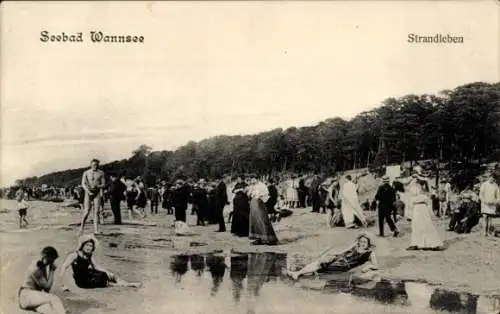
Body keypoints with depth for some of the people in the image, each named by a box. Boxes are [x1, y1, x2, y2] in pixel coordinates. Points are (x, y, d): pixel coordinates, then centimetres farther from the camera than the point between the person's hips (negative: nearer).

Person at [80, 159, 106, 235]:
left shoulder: (101, 173, 2)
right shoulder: (86, 173, -1)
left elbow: (103, 184, 2)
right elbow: (83, 184, -5)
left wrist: (97, 186, -19)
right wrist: (89, 191, -20)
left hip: (97, 193, 1)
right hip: (88, 193, -1)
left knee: (96, 211, -7)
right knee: (87, 211, -6)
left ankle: (95, 229, -4)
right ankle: (82, 227, 13)